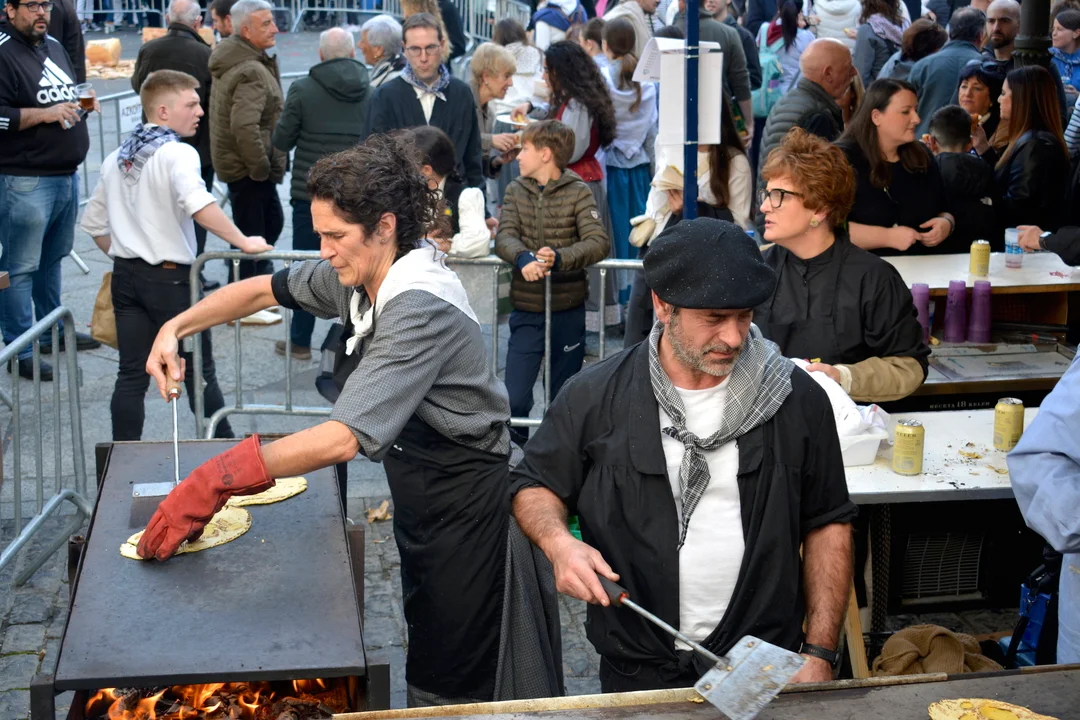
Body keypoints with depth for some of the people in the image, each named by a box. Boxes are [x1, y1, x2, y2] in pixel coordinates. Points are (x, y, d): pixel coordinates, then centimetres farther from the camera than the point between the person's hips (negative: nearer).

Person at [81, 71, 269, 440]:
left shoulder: (115, 158, 10)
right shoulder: (177, 153, -15)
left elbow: (93, 223, 16)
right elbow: (198, 204, -34)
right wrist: (243, 242, -29)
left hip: (126, 275, 7)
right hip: (170, 278, -7)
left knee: (132, 375, 9)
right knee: (199, 371, 8)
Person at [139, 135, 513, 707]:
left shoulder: (420, 307, -30)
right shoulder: (360, 273, -4)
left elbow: (344, 438, -37)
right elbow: (264, 290, 12)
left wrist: (215, 481, -37)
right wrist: (176, 328, -4)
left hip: (461, 503, -9)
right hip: (416, 488, 9)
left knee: (447, 686, 4)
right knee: (424, 649, 22)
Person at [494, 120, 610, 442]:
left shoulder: (578, 192, -3)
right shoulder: (516, 191, 6)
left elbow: (599, 242, -15)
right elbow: (504, 237, -8)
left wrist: (560, 257, -33)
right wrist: (523, 258, -30)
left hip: (568, 309, -2)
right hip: (527, 310, 2)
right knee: (513, 400, -5)